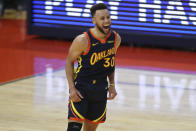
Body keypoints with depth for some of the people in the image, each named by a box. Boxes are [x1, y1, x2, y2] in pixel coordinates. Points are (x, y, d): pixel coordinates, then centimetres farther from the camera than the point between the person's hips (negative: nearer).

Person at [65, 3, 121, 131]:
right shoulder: (83, 40, -20)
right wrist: (72, 88, -14)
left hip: (101, 89, 5)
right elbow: (69, 62, -8)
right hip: (81, 87, -5)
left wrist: (112, 84, 9)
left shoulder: (116, 39, -4)